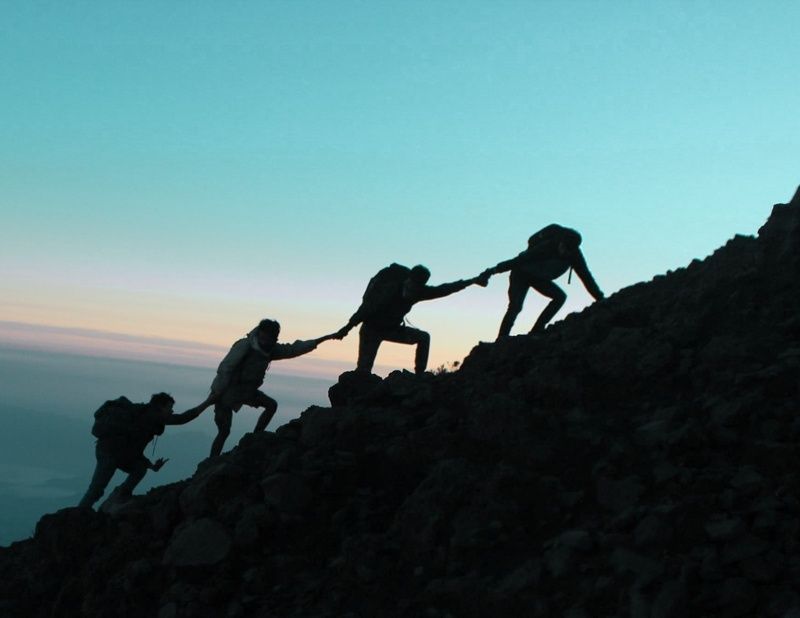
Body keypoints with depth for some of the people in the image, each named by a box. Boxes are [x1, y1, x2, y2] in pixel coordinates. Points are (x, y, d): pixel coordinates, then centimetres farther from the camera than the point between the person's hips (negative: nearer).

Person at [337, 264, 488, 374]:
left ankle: (419, 375, 0)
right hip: (371, 329, -6)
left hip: (392, 329, 6)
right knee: (364, 368, -14)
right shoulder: (391, 290, -30)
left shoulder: (418, 291, -12)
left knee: (423, 337, 0)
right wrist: (348, 327, -21)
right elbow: (367, 307, -25)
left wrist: (473, 281, -11)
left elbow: (443, 290, -9)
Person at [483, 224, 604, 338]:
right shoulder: (547, 246, -32)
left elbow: (586, 276, -11)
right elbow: (520, 259, -30)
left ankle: (537, 331, -11)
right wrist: (495, 269, -29)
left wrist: (600, 298, -13)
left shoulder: (575, 255, -17)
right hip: (521, 274, -6)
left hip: (539, 278, 6)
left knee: (560, 297, -12)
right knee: (515, 307, -21)